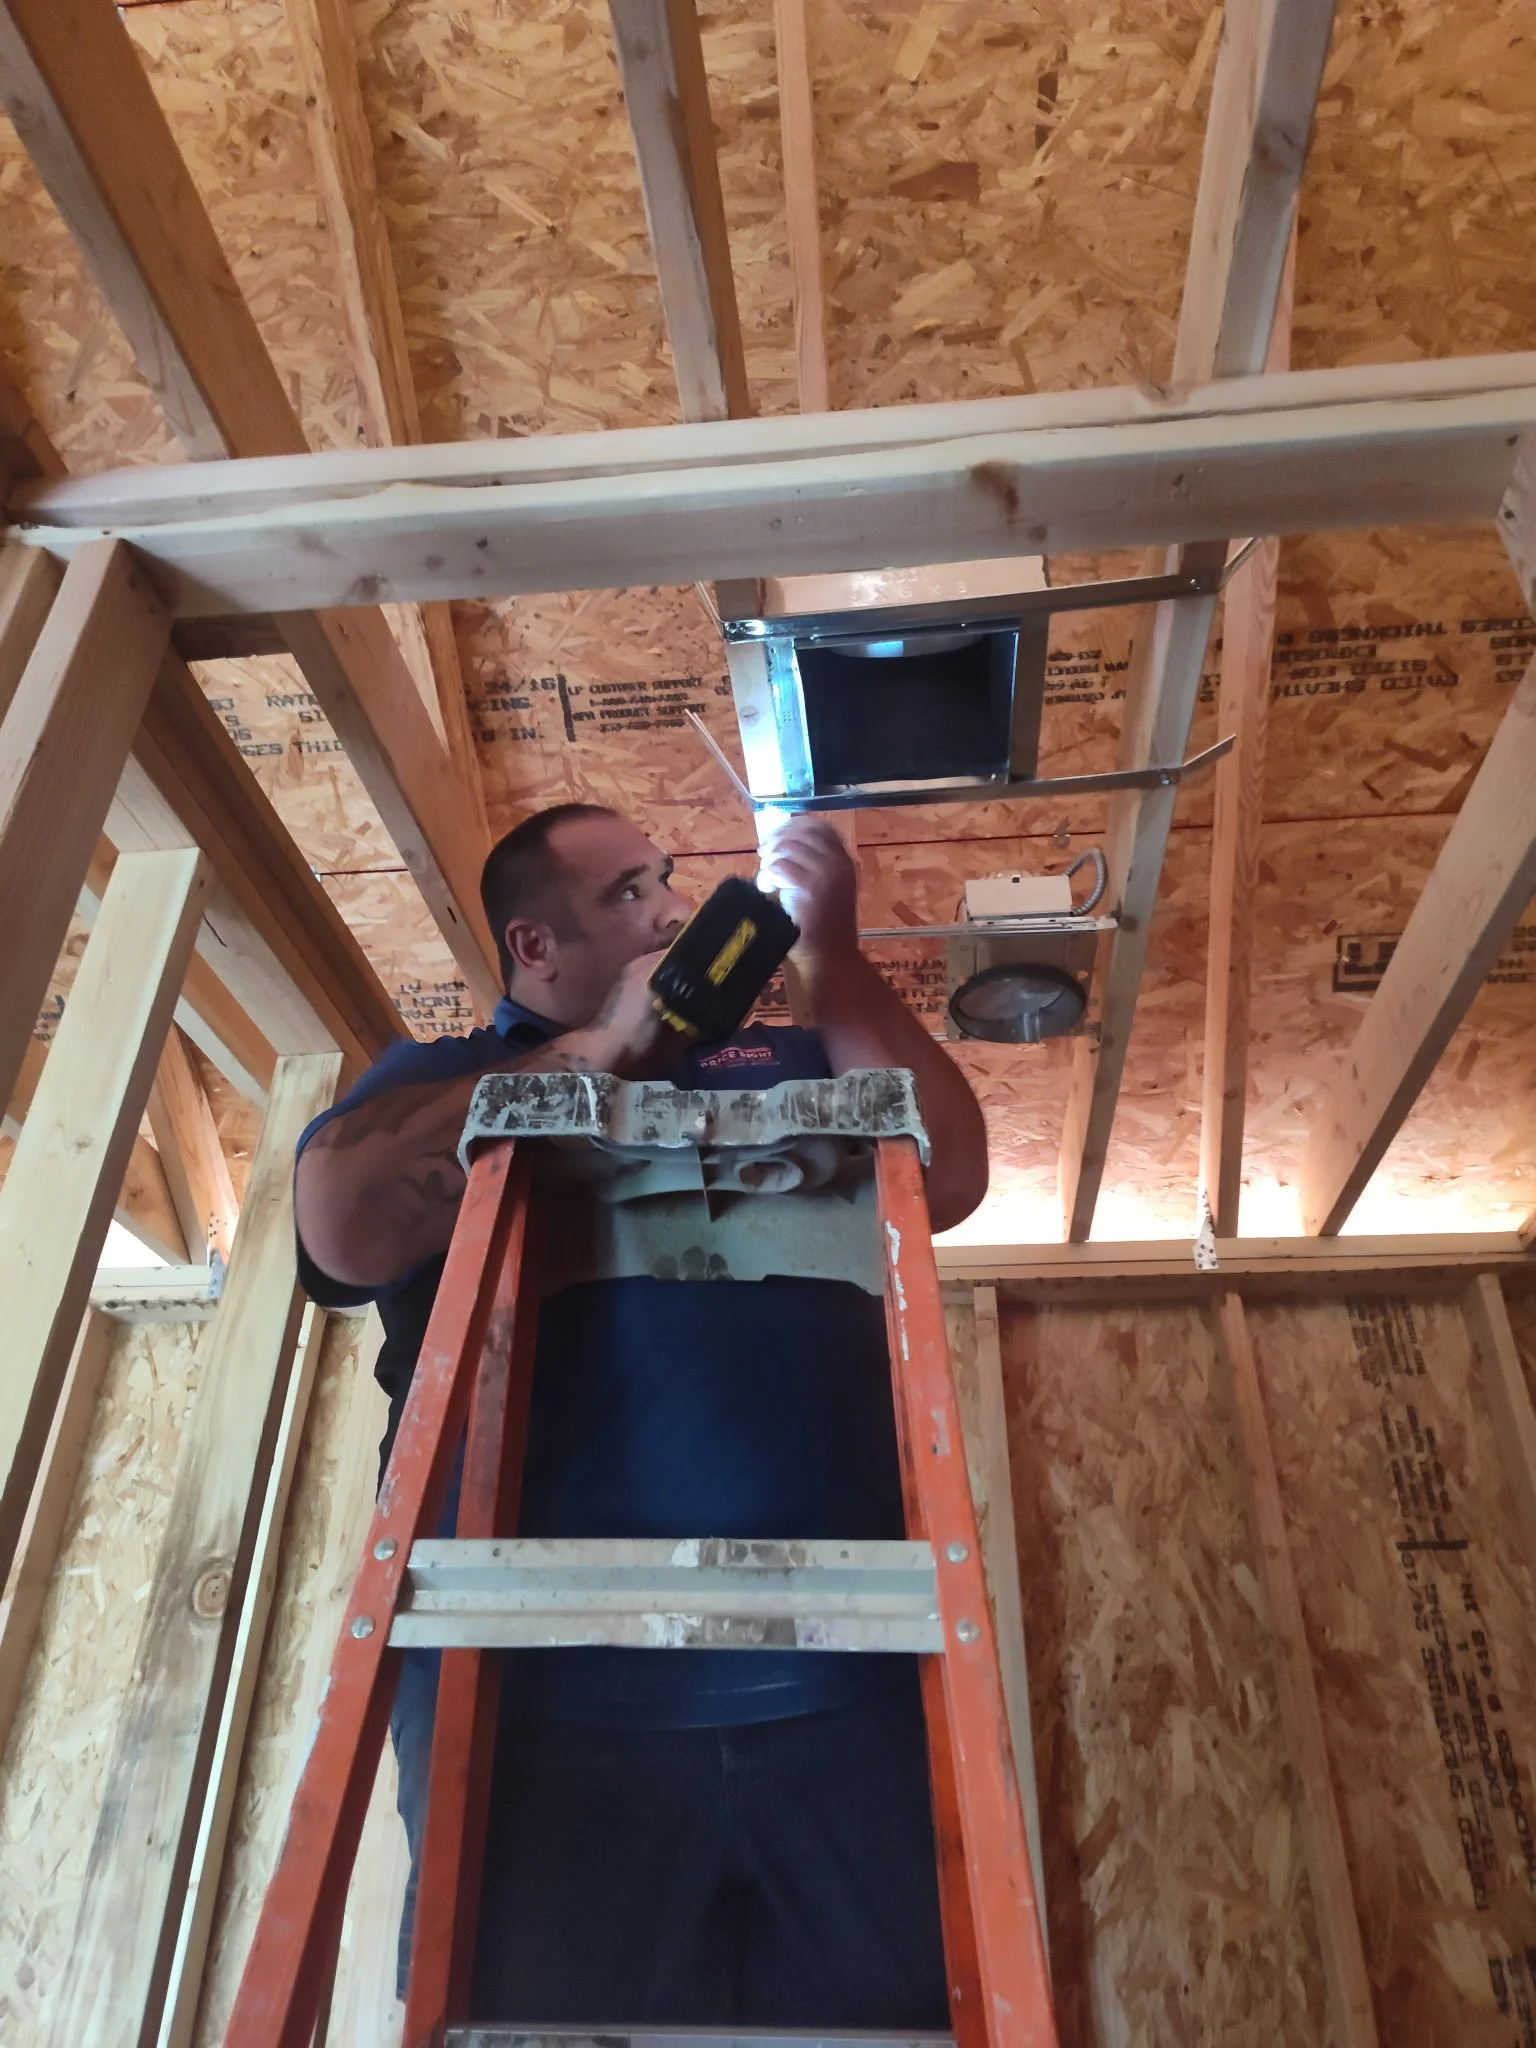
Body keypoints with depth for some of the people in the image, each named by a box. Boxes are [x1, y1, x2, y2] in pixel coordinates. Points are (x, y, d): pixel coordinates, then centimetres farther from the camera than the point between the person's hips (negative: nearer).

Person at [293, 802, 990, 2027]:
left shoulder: (788, 1064, 18)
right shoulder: (441, 1081, 11)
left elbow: (950, 1178, 4)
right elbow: (348, 1231, -10)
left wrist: (831, 952, 1)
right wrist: (601, 1044, -5)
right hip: (552, 1691, -2)